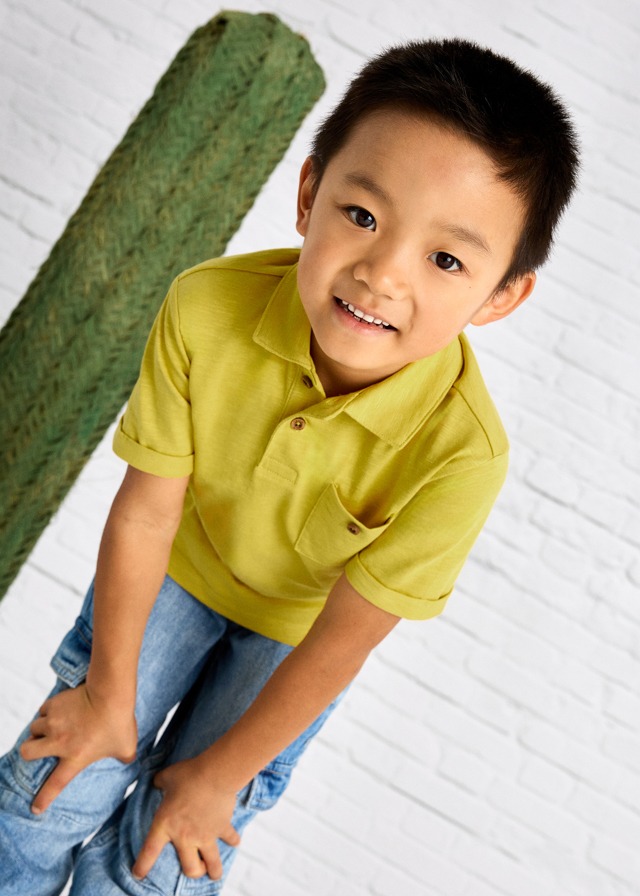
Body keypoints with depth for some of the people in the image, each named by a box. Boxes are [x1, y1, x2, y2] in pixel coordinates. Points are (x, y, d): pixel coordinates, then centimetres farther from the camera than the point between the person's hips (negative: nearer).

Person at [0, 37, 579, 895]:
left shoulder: (459, 453, -36)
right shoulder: (207, 308, -31)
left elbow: (342, 640, -24)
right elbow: (146, 512, -19)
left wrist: (218, 775, -11)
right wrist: (108, 694, -8)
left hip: (299, 623, -1)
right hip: (182, 566, 2)